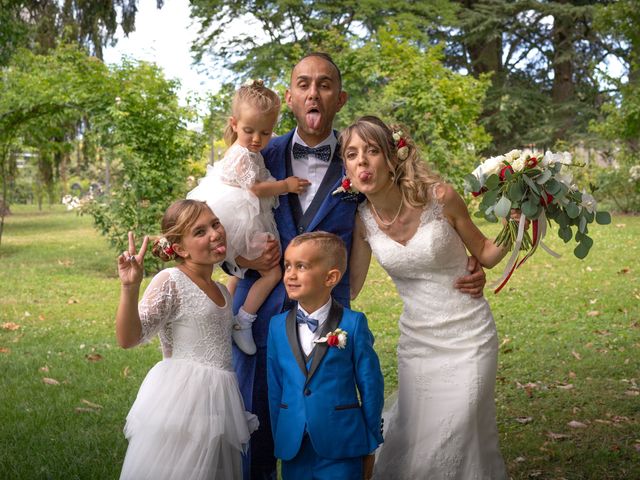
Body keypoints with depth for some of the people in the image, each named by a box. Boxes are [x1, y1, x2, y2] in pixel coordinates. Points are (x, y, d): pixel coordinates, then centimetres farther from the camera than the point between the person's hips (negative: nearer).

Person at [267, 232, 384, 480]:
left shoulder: (353, 324, -7)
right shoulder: (277, 326, 4)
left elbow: (370, 385, -3)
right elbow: (275, 388, 7)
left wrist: (370, 445, 1)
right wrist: (278, 441, 8)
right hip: (292, 447, 3)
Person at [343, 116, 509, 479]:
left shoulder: (438, 197, -16)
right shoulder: (362, 219, -6)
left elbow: (485, 255, -4)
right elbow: (349, 288, 5)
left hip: (466, 336, -3)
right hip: (416, 340, 4)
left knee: (451, 446, -4)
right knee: (414, 442, 10)